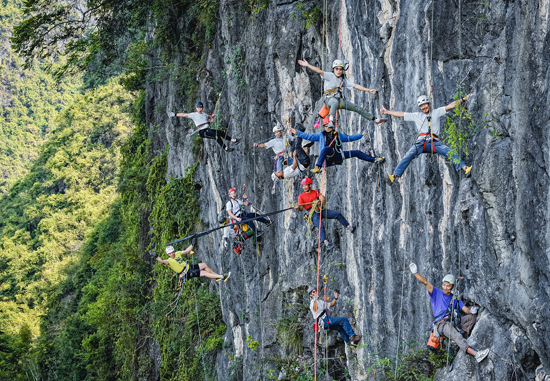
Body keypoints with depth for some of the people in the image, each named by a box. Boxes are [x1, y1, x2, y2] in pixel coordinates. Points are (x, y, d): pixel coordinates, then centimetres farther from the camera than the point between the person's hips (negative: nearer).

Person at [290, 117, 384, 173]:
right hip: (328, 156, -4)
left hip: (337, 156, 4)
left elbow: (349, 138, 34)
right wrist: (297, 133, 6)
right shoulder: (321, 135, 17)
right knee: (326, 148, -40)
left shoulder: (338, 135, 27)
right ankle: (318, 167, -51)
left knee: (356, 152, 0)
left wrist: (361, 135, 33)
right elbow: (309, 136, 13)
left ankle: (374, 160, 4)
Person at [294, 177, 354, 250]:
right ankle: (326, 243, -41)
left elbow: (324, 200, 1)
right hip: (313, 213, -4)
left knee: (338, 214, -9)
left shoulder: (316, 192, 15)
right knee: (321, 226, -30)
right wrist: (298, 207, -28)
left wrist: (319, 202, -22)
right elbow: (301, 208, -4)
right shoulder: (301, 196, 7)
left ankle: (350, 227, -1)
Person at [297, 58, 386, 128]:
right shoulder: (329, 76, 0)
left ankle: (375, 120, 16)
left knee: (358, 108, 5)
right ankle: (331, 120, -62)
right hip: (330, 99, -6)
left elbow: (356, 86, 19)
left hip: (341, 100, 6)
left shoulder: (344, 80, 17)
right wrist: (308, 65, -26)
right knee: (335, 102, -43)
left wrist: (369, 90, 17)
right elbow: (320, 71, -13)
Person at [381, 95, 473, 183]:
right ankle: (395, 175, -33)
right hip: (421, 143, 0)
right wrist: (387, 112, 22)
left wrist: (463, 99, 4)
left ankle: (464, 168, -32)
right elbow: (401, 114, 23)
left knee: (450, 152, -24)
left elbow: (450, 106, 11)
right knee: (408, 156, -22)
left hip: (435, 143, 0)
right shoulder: (416, 116, 21)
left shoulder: (436, 112, 16)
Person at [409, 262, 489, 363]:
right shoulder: (436, 293, 8)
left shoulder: (455, 299, 18)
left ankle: (461, 334, -22)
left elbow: (466, 310, 11)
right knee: (456, 336, -31)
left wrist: (471, 310, -13)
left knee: (472, 316, -9)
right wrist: (415, 273, -19)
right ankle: (475, 354, -45)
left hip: (453, 321, 6)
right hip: (441, 324, -6)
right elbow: (425, 282, -5)